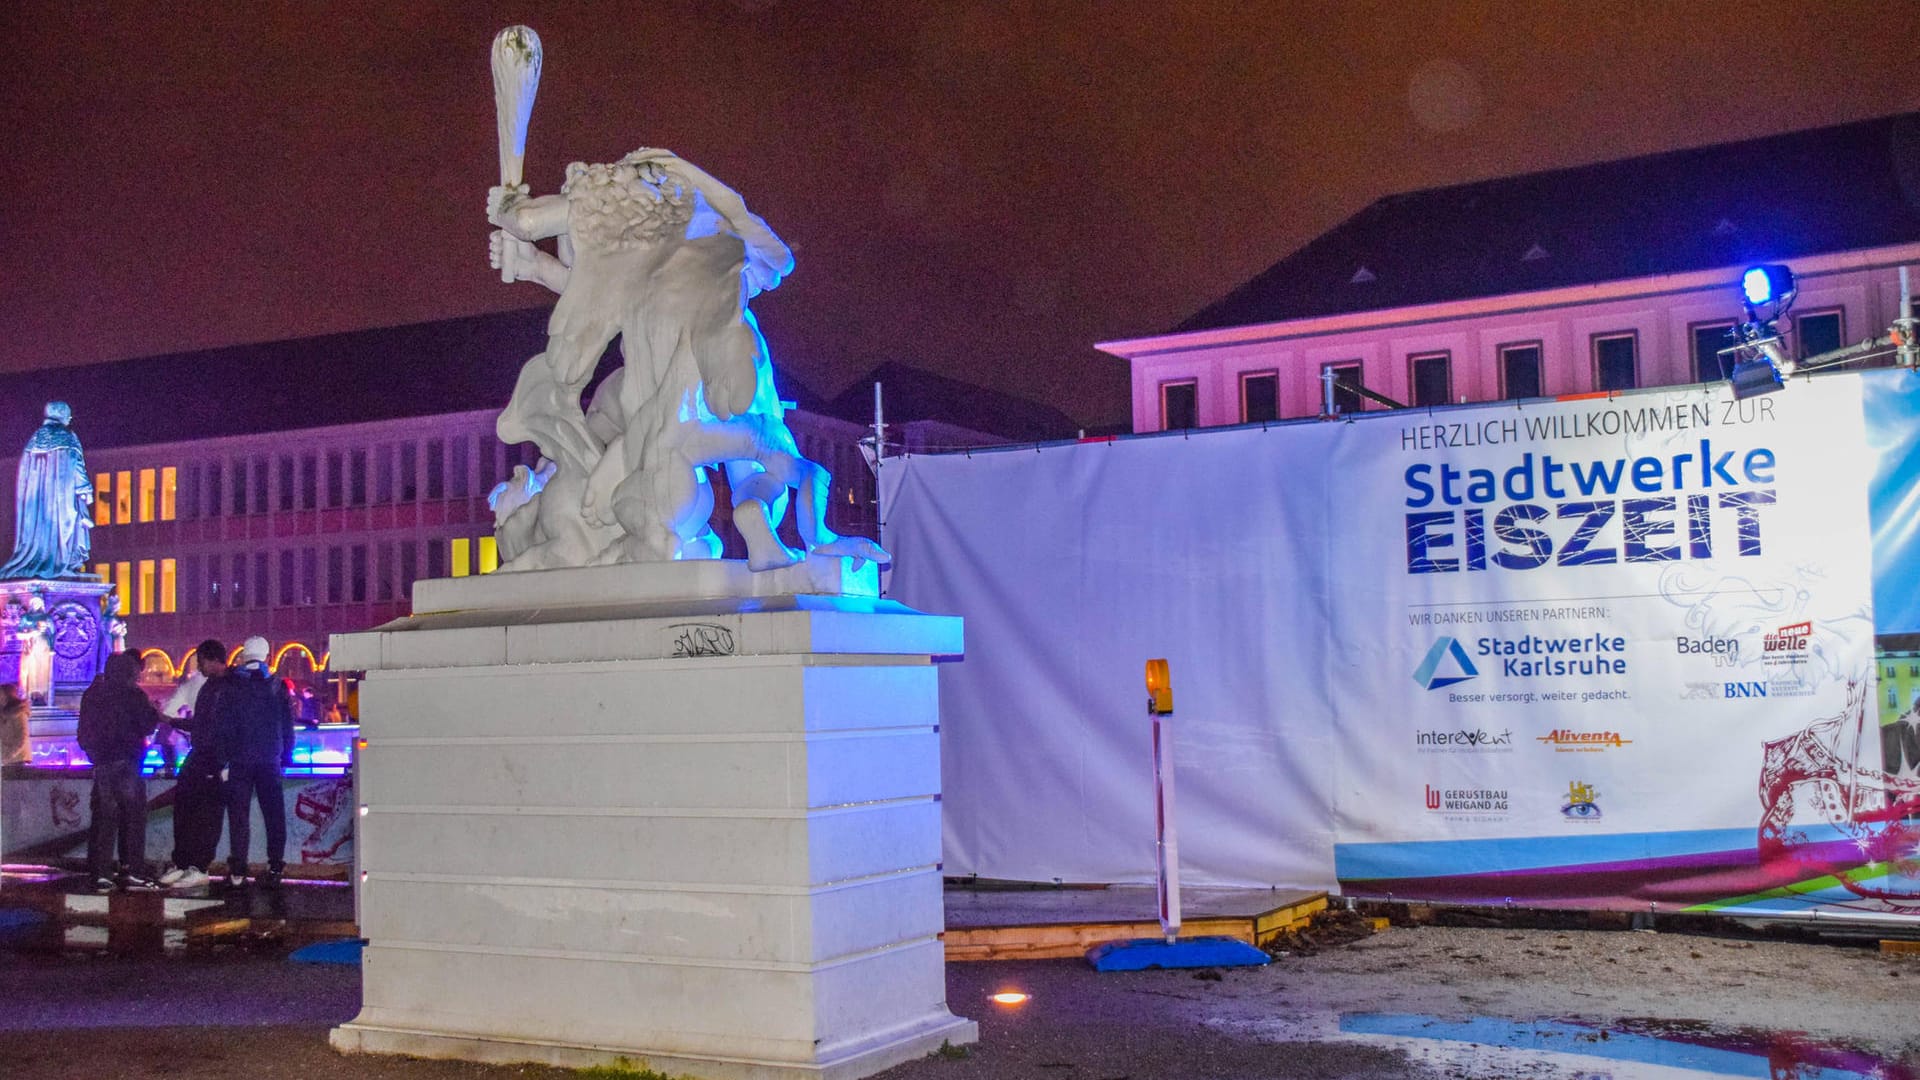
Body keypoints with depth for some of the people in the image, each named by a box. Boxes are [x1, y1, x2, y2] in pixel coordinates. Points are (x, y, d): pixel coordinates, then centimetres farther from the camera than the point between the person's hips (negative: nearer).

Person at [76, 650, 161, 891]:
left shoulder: (92, 695, 10)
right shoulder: (133, 695, -8)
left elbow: (84, 733, 14)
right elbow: (147, 726, -7)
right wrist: (155, 713, 11)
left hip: (101, 763, 6)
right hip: (125, 762, -6)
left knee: (103, 817, 8)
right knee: (133, 816, -2)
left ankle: (101, 873, 5)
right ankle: (132, 871, -7)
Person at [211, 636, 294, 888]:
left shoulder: (230, 686, -2)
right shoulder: (277, 686, 5)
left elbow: (221, 726, -4)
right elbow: (287, 725, 9)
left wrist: (223, 761, -1)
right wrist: (286, 758, 15)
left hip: (239, 759, -2)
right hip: (270, 760, 2)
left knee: (238, 815, 1)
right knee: (273, 814, 6)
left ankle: (237, 871, -3)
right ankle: (275, 867, 5)